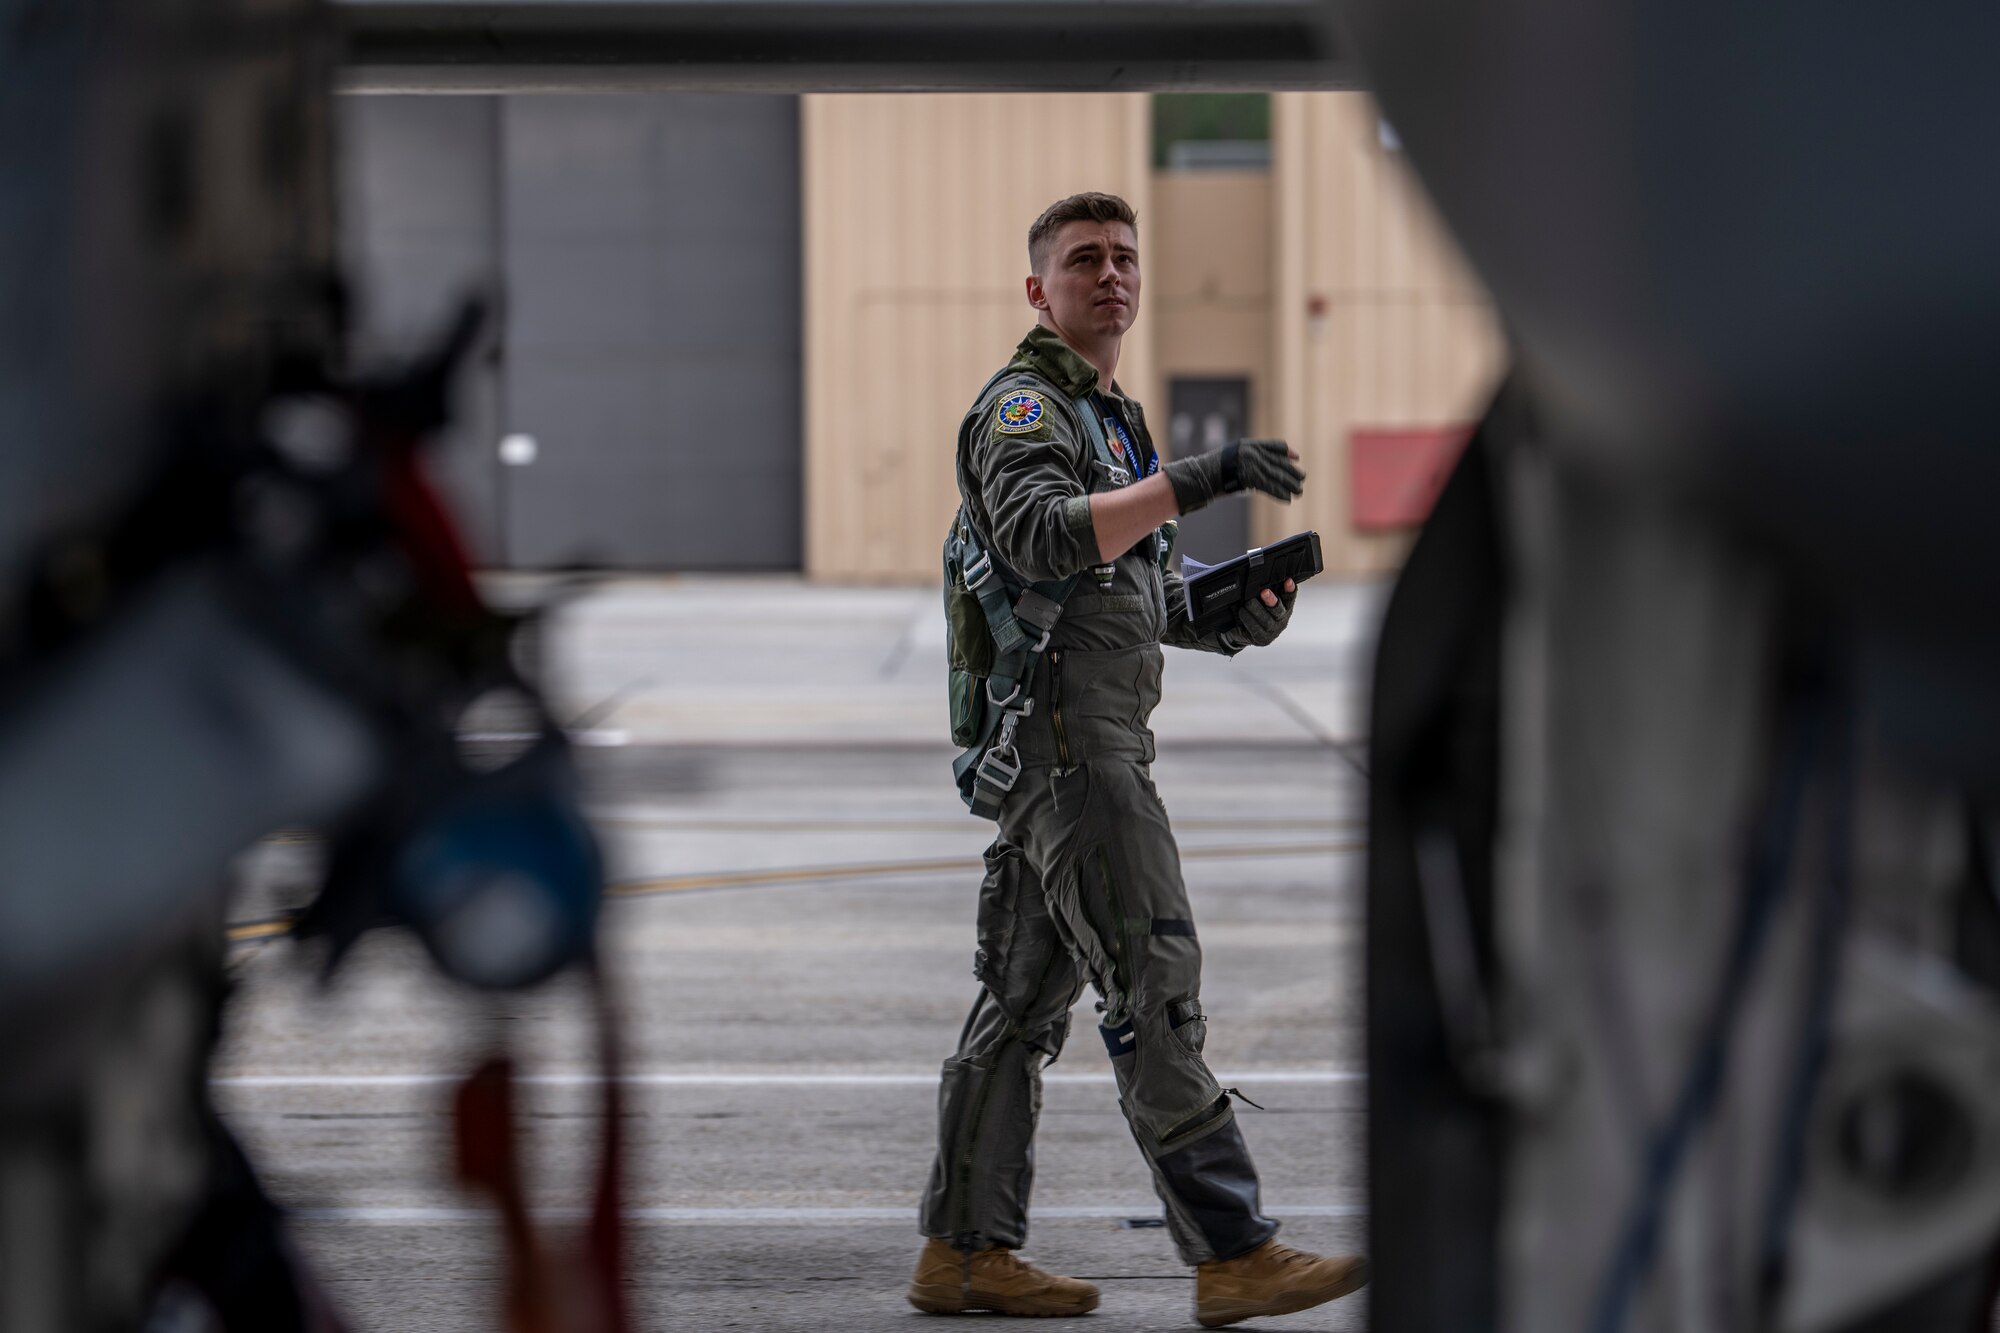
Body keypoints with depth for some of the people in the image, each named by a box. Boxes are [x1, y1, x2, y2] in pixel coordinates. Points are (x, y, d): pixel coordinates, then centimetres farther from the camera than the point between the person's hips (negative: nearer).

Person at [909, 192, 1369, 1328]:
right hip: (1066, 734, -10)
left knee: (1029, 995, 10)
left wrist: (1233, 615, 7)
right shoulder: (1022, 405, -8)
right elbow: (1040, 534, -28)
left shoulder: (1112, 417, 23)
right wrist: (1199, 480, -35)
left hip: (1096, 741, 10)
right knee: (1155, 986, -13)